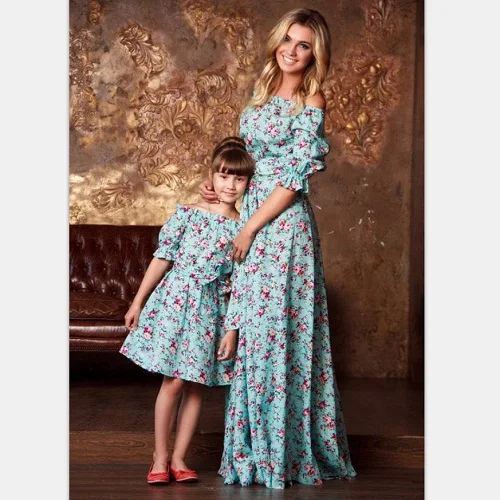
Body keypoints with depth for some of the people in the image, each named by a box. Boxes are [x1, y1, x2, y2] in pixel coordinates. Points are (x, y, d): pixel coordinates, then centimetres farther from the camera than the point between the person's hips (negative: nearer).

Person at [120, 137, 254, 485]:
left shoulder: (244, 229, 3)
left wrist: (232, 330, -1)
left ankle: (179, 459, 16)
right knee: (173, 381, -3)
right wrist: (138, 302, 2)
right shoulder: (187, 214, -1)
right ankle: (160, 458, 10)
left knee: (194, 385, 5)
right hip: (174, 301, -2)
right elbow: (162, 259, 2)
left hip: (211, 310, 2)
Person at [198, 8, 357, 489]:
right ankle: (256, 445, 18)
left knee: (278, 326, -5)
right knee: (249, 329, 8)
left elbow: (294, 177, -13)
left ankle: (282, 450, 6)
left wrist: (250, 227, -12)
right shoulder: (262, 94, 14)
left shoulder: (312, 102, -7)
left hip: (284, 224, -7)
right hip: (251, 219, 7)